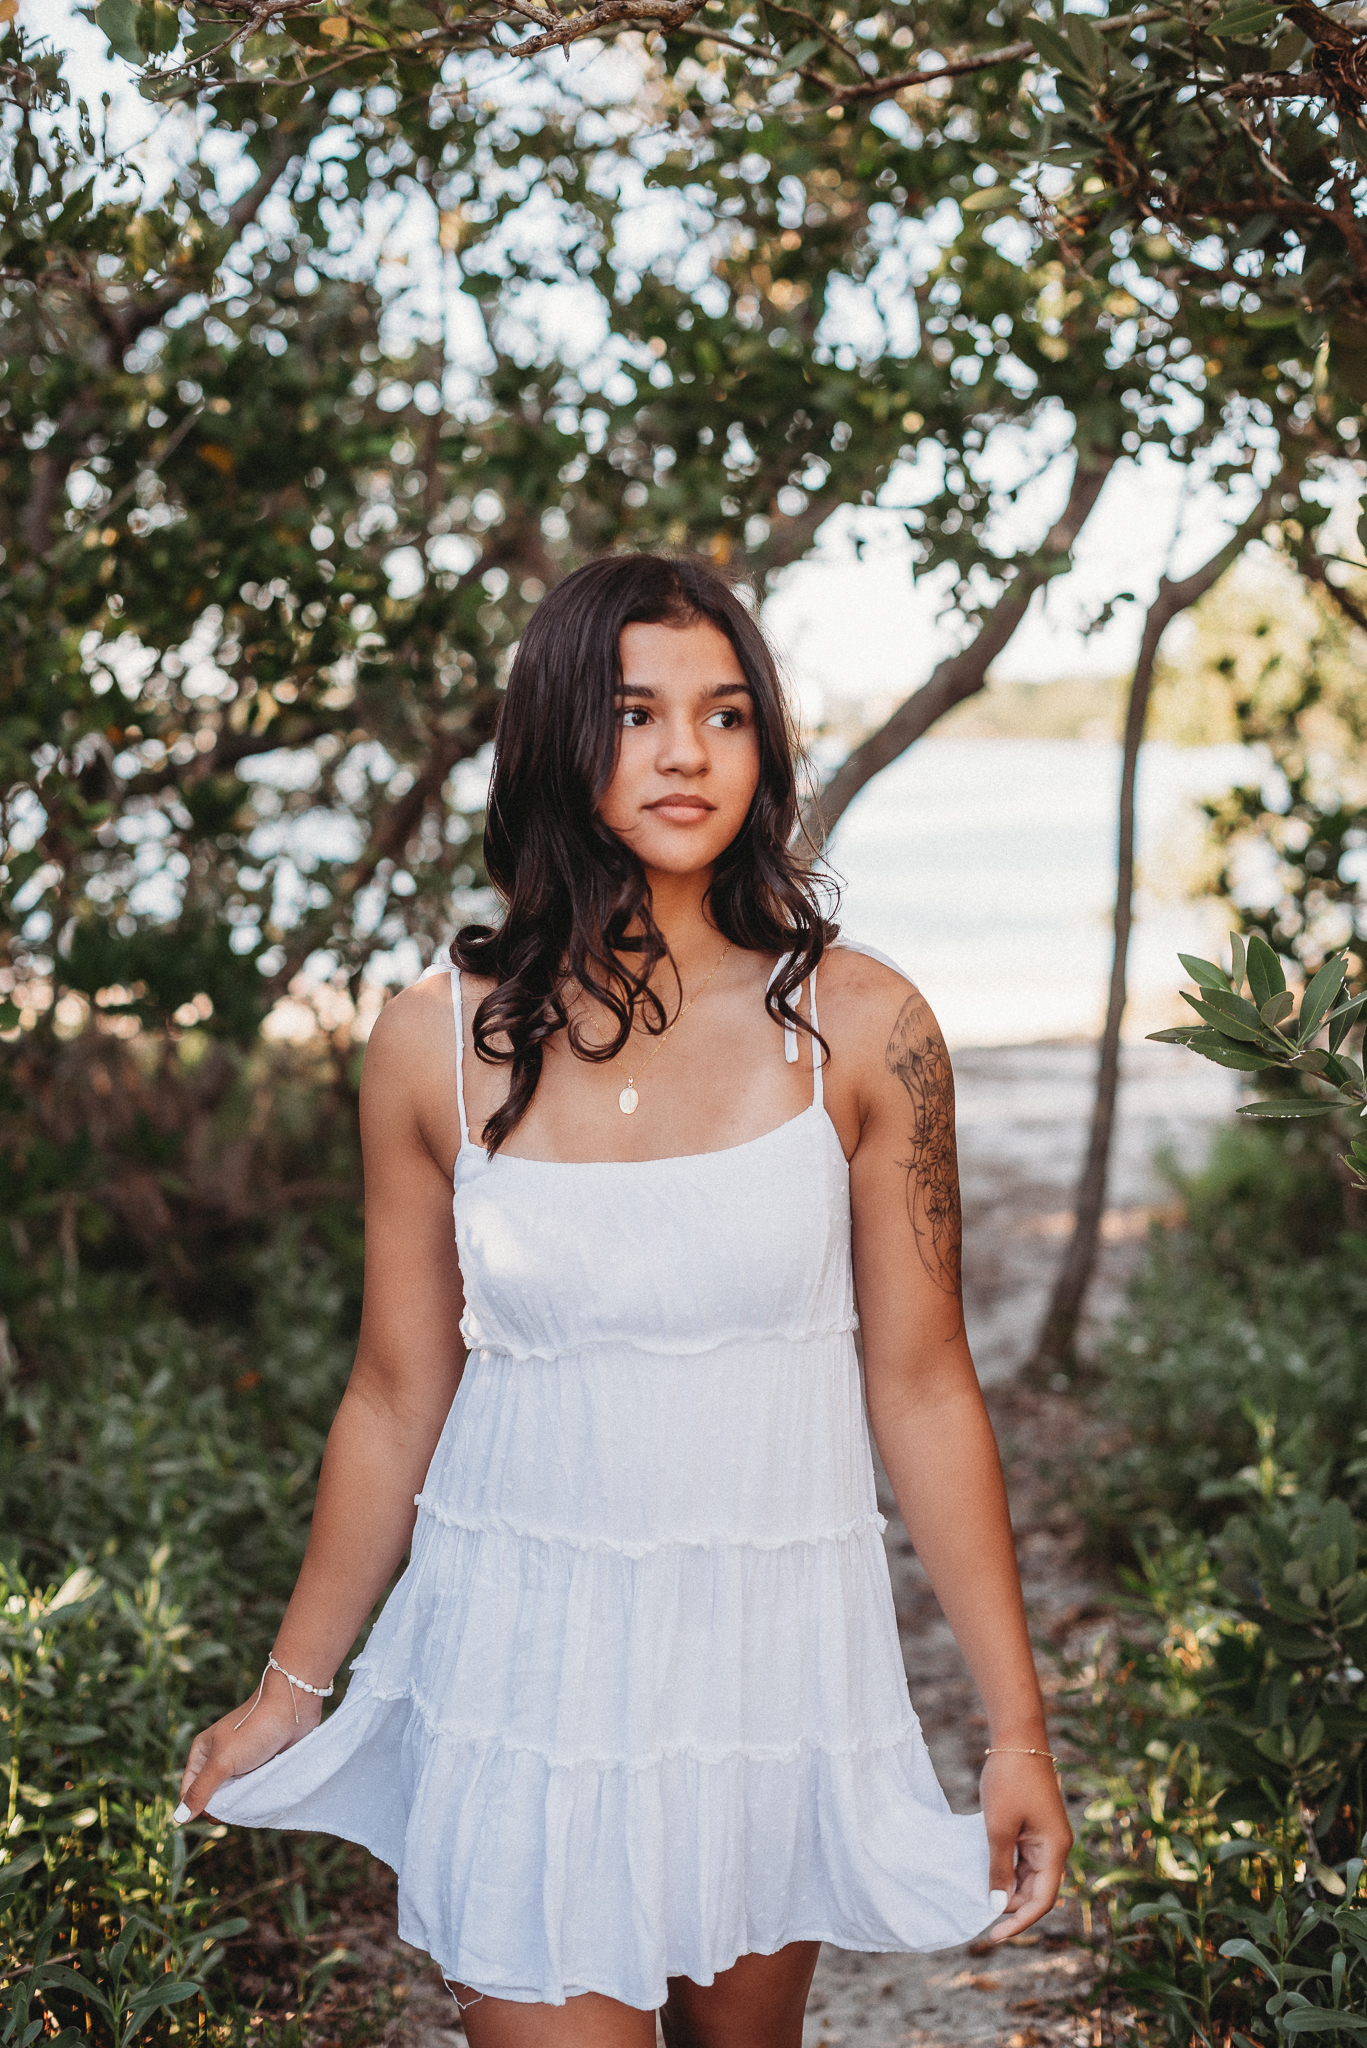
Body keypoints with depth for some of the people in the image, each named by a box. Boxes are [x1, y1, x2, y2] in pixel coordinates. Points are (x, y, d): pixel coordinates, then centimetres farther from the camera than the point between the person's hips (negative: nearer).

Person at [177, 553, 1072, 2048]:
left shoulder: (858, 1029, -6)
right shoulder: (438, 1041, -5)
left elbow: (923, 1387, -2)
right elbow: (396, 1397, 4)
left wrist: (1016, 1722, -2)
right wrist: (291, 1686, 11)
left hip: (773, 1652, 1)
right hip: (522, 1661, 0)